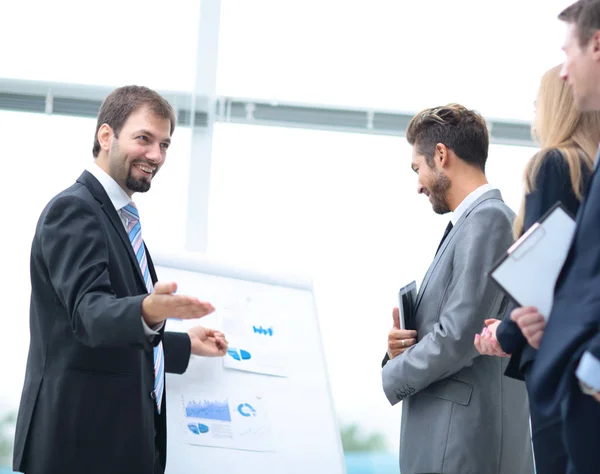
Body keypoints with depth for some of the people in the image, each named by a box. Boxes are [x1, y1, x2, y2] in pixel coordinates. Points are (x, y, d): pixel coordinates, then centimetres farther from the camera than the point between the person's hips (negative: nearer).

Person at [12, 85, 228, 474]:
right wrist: (149, 310, -42)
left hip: (124, 437, 10)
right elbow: (88, 313, -25)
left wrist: (186, 345, 28)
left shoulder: (118, 219, 19)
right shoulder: (73, 210, -11)